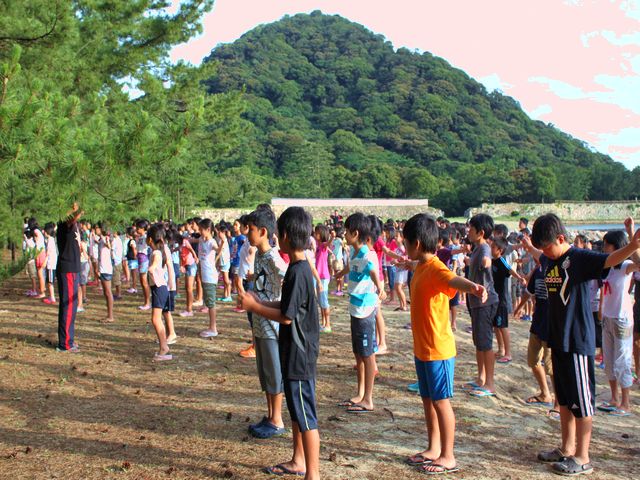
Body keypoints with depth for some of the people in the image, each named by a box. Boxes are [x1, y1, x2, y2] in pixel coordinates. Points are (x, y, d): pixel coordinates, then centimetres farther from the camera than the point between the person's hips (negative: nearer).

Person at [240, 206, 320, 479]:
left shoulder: (298, 272, -22)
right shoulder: (300, 267, 8)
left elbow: (286, 316, -22)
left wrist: (254, 307, -12)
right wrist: (258, 303, 8)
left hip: (299, 354, -10)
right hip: (295, 353, 10)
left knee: (305, 415, 0)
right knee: (297, 410, 21)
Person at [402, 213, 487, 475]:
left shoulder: (435, 269, -21)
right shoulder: (420, 267, 9)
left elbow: (453, 279, -44)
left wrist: (472, 286, -67)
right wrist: (410, 261, 60)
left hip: (438, 350, -9)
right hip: (422, 348, 9)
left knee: (441, 402, 2)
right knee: (427, 400, 17)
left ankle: (448, 458, 15)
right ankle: (433, 449, 31)